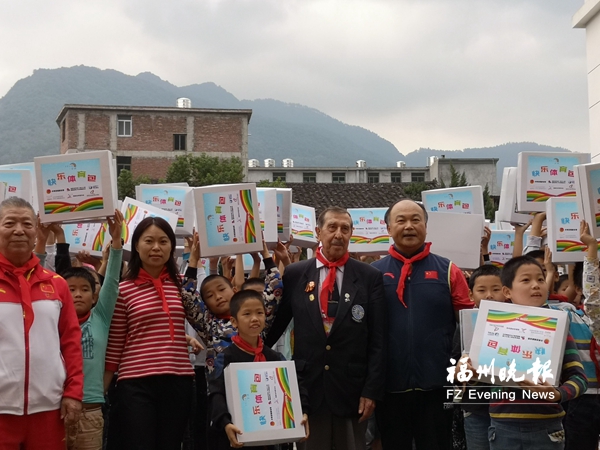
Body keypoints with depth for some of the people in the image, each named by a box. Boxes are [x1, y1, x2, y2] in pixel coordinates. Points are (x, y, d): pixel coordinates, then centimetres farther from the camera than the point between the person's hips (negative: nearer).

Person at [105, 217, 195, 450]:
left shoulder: (182, 284, 9)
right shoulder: (123, 290, -2)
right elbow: (114, 346, 1)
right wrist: (100, 391, 2)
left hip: (178, 381, 4)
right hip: (136, 383, -4)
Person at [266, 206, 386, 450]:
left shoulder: (370, 277, 1)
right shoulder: (294, 274, 3)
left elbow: (378, 340, -2)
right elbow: (275, 324, 10)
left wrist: (372, 390, -6)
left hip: (352, 389, -1)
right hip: (307, 387, 1)